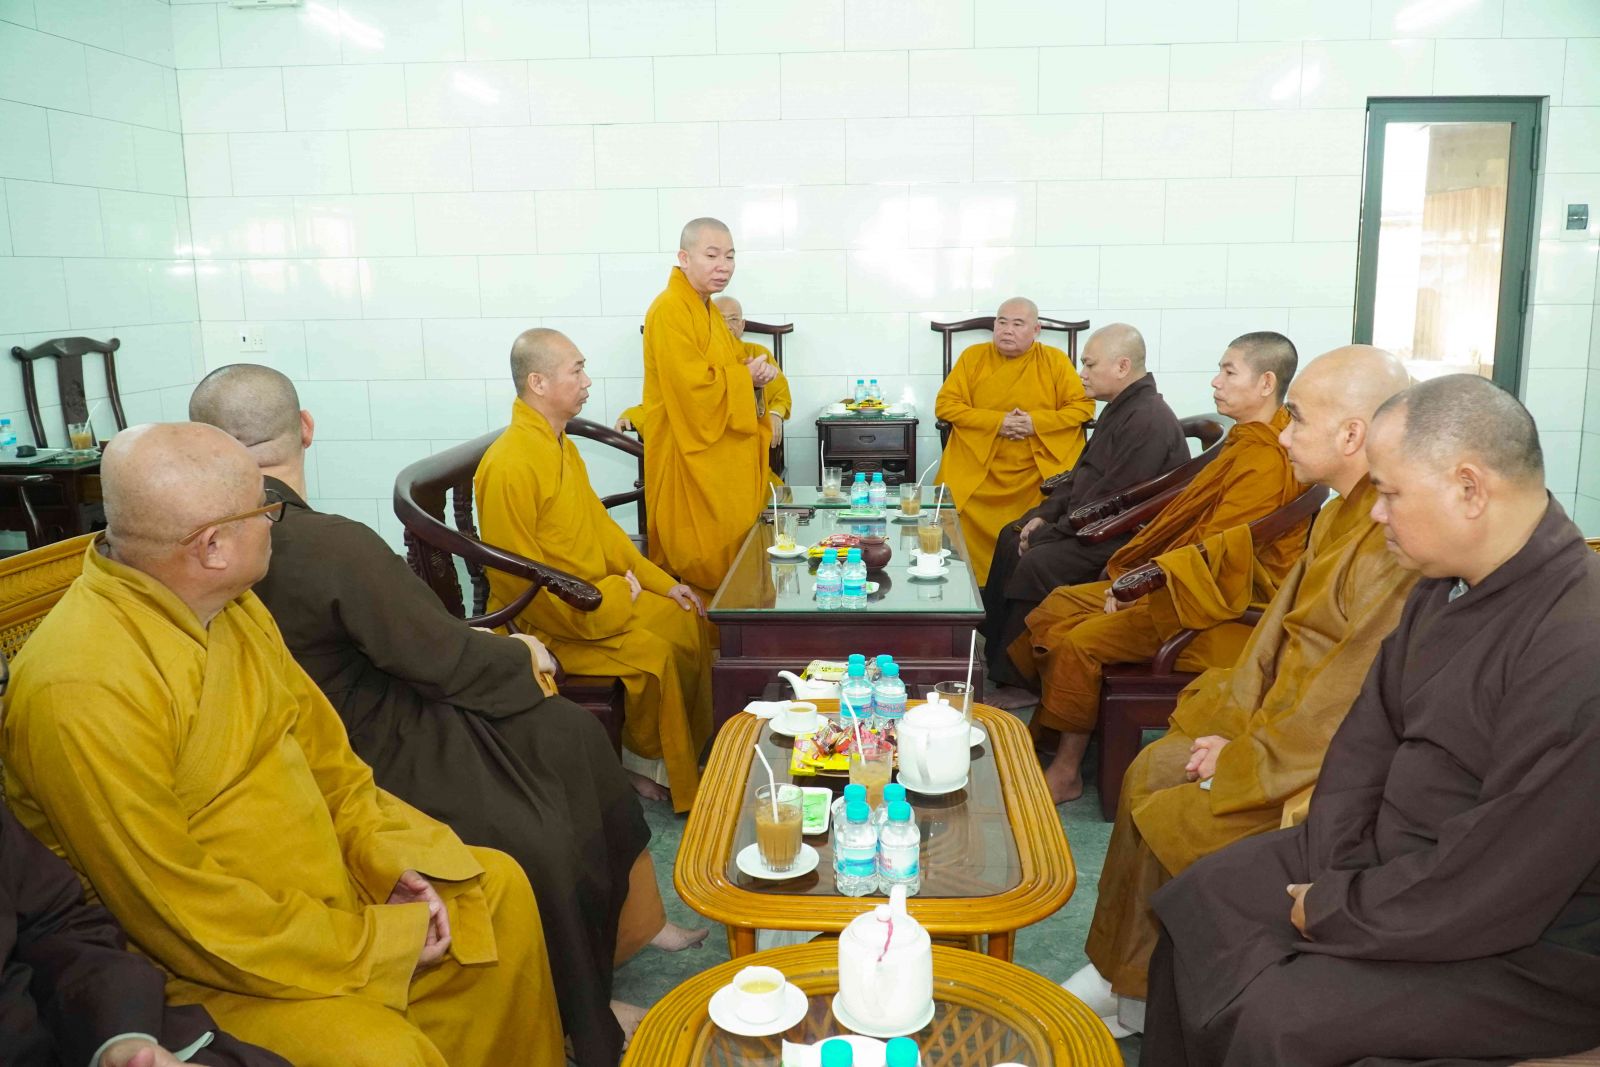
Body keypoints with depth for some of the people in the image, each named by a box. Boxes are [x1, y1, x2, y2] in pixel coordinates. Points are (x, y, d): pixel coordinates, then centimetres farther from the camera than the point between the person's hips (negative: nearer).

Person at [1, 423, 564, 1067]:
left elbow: (319, 743, 10)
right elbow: (179, 913, -25)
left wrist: (384, 851, -5)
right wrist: (379, 941, -19)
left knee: (497, 886, 9)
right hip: (210, 964, -8)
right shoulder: (82, 689, -28)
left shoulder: (231, 605, -1)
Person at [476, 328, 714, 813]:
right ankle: (650, 765, 3)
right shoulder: (509, 465, -23)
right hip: (548, 625, -9)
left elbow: (600, 524, 14)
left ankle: (697, 751, 15)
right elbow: (521, 580, -23)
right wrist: (611, 597, -17)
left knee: (689, 622, 1)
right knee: (654, 653, -20)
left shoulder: (560, 444, 7)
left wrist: (663, 583, 7)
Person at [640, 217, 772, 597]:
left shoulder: (708, 309, 14)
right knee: (703, 565, -3)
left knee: (727, 553, 15)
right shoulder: (669, 311, -18)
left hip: (720, 461, 10)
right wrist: (746, 376, -11)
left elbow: (728, 367, 22)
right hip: (691, 460, -10)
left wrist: (755, 375, 0)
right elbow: (695, 389, -25)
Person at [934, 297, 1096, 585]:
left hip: (1042, 472, 0)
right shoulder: (973, 356, 8)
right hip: (978, 472, 0)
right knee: (955, 516, -23)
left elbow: (1084, 405, 3)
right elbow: (945, 404, 2)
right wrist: (997, 421, -11)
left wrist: (1037, 422, -13)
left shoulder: (1055, 359, 7)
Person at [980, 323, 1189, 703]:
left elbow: (1108, 501, -26)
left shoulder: (1148, 421, -23)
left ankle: (1014, 681, -12)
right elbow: (1081, 473, 17)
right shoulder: (1121, 408, 11)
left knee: (1037, 564, -25)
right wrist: (1044, 515, 4)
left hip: (1124, 538, -11)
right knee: (1012, 537, 13)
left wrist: (1049, 534, -18)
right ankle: (990, 646, 19)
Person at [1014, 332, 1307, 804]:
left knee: (1078, 643, -21)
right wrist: (1133, 576, 6)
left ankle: (1067, 771, -6)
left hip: (1214, 607, -11)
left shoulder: (1264, 463, -21)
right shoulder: (1247, 444, 11)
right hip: (1189, 584, 11)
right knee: (1056, 607, 6)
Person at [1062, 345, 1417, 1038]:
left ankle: (1135, 985, 17)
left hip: (1328, 764, -10)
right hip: (1278, 721, 10)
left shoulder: (1399, 547, -28)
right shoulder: (1345, 512, 4)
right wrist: (1234, 723, 3)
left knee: (1164, 822, -9)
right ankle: (1124, 972, 20)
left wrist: (1246, 758, -15)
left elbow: (1347, 701, -26)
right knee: (1149, 771, 8)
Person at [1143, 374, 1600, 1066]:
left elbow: (1490, 891, -29)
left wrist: (1331, 911, -15)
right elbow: (1372, 728, 6)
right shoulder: (1445, 584, 0)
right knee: (1200, 902, 6)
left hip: (1524, 948, -9)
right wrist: (1329, 871, -6)